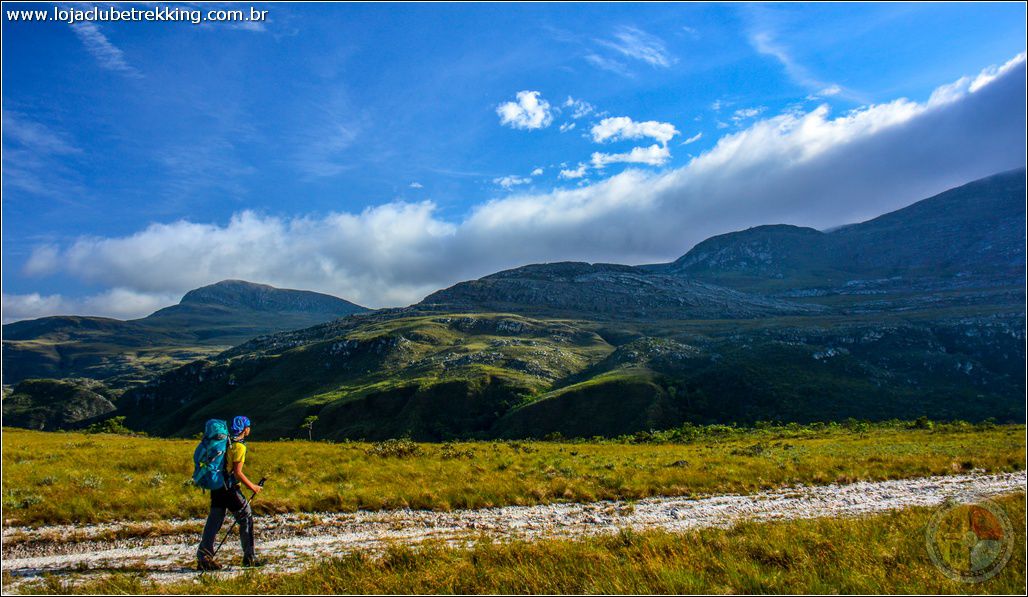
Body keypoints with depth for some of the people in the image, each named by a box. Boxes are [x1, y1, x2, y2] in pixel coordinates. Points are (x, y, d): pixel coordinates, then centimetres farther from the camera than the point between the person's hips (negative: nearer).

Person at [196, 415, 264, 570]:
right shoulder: (239, 446, -15)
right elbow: (237, 472, -18)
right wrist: (252, 487, -8)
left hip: (216, 486, 8)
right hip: (230, 488, -8)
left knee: (215, 520, 11)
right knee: (246, 519, 3)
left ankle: (203, 556, 10)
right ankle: (249, 557, 8)